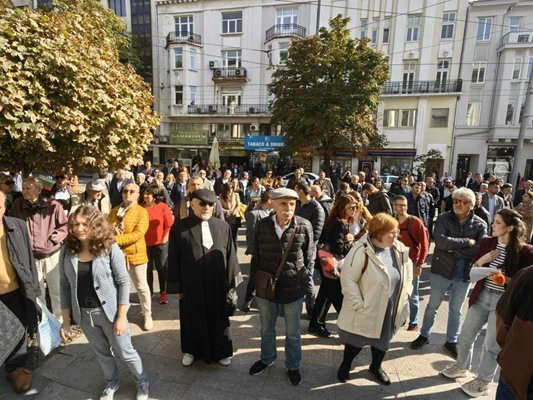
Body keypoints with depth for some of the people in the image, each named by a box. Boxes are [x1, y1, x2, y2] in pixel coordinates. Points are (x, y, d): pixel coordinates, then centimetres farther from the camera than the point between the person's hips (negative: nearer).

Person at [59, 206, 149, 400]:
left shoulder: (110, 248, -17)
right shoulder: (67, 250, -5)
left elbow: (124, 282, -14)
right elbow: (65, 286, 2)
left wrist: (121, 317, -15)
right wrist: (66, 320, 3)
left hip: (109, 311, -3)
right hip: (84, 314, 4)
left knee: (125, 352, 12)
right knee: (102, 353, 23)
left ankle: (142, 381, 39)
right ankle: (112, 382, 50)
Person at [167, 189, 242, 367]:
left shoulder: (223, 226, -3)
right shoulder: (179, 228, -8)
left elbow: (231, 254, 1)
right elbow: (174, 259, -4)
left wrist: (232, 281, 2)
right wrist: (176, 286, -3)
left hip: (217, 283, 1)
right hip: (191, 285, -1)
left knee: (218, 317, 16)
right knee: (192, 319, 17)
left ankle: (220, 351, 39)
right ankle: (192, 350, 43)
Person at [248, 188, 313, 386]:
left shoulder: (304, 226, -13)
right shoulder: (262, 225, -10)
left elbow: (307, 258, 0)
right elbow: (256, 257, 0)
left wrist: (303, 283, 5)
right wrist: (253, 283, 3)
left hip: (293, 288, -1)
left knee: (292, 333, 18)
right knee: (266, 329, 23)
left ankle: (293, 366, 44)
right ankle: (267, 358, 49)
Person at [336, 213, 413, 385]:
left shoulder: (399, 249, -6)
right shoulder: (362, 251, -27)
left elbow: (408, 271, 12)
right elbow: (348, 278, -23)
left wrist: (406, 292, 5)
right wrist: (358, 304, -21)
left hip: (391, 310, 6)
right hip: (367, 311, -5)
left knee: (383, 339, 26)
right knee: (356, 341, 16)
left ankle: (376, 366, 53)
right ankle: (345, 365, 45)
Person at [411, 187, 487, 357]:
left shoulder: (480, 225, -4)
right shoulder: (443, 218, -8)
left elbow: (480, 250, -16)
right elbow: (441, 241, -23)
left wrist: (453, 248, -19)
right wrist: (467, 242, -21)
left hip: (464, 275, 1)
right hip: (442, 270, -1)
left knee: (456, 310, 18)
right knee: (432, 306, 14)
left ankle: (451, 341, 37)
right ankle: (424, 335, 33)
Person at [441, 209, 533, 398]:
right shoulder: (487, 242, -2)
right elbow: (473, 270, 4)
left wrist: (505, 280, -23)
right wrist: (482, 260, -14)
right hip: (481, 296, 5)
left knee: (492, 345, 11)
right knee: (466, 335, 17)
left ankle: (482, 382, 32)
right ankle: (462, 366, 40)